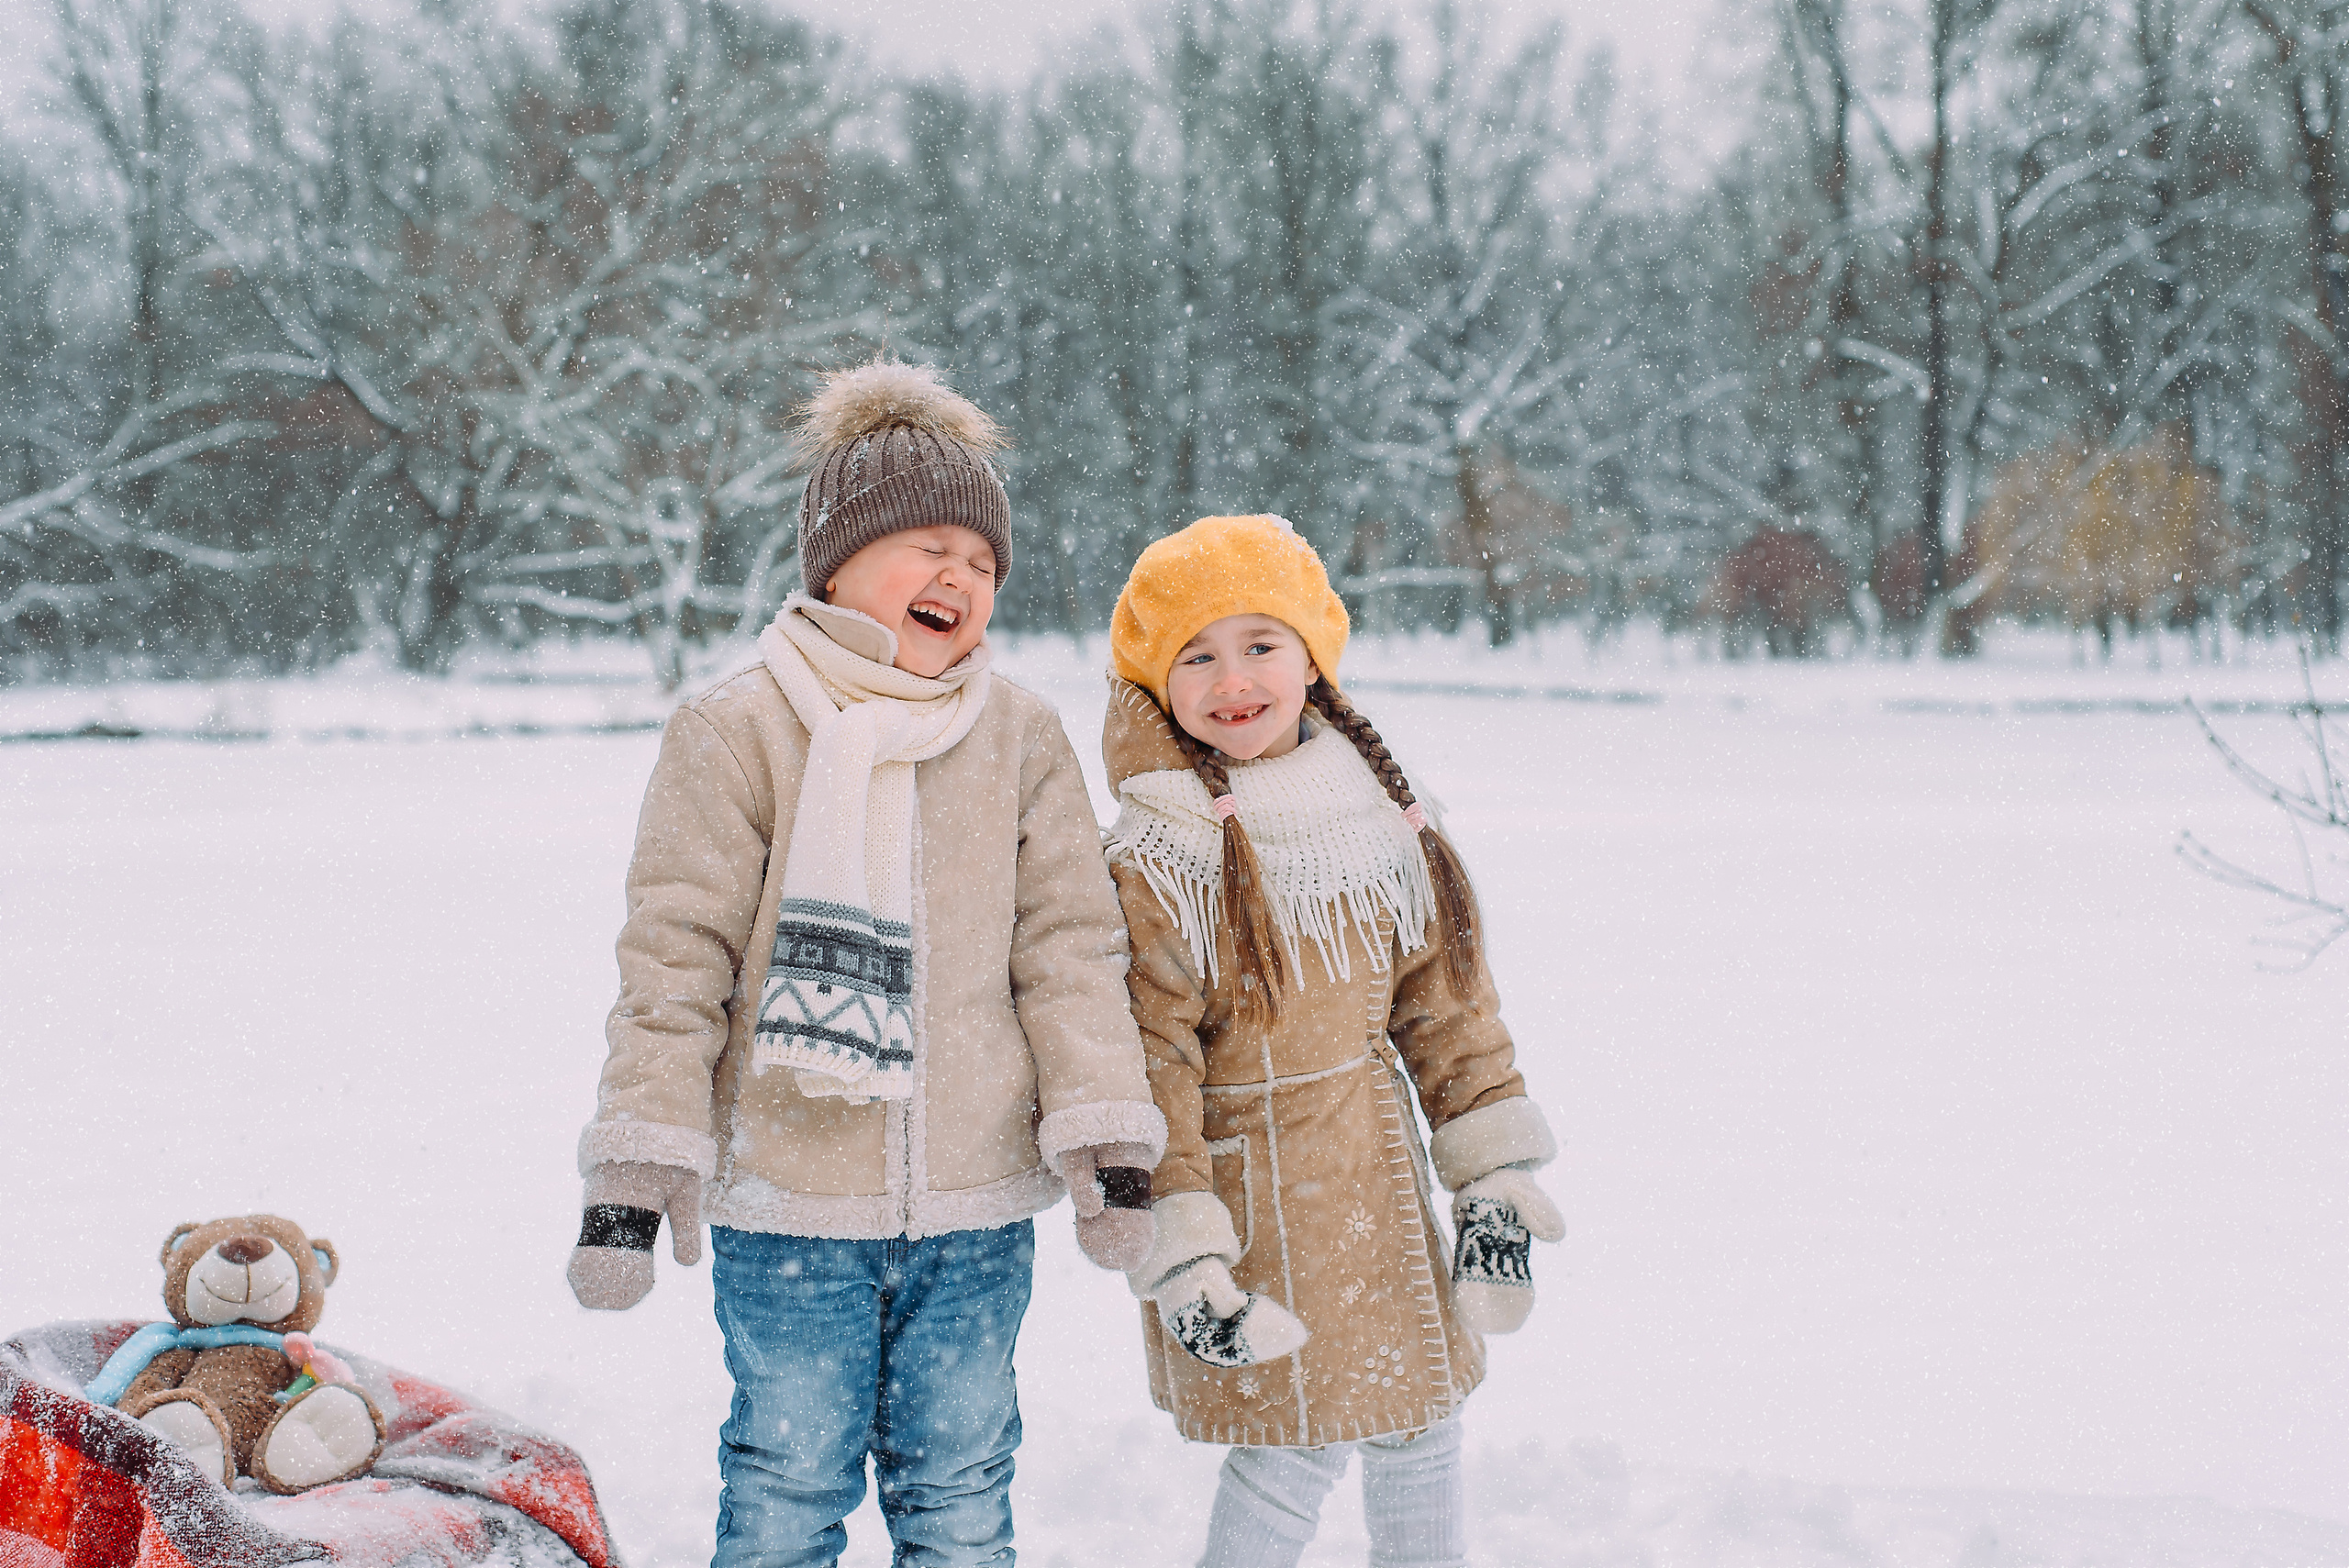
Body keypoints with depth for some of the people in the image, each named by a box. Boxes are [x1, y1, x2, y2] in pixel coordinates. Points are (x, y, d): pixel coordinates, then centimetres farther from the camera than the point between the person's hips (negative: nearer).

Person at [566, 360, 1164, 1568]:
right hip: (789, 1206, -3)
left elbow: (1069, 951, 6)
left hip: (977, 1211, 3)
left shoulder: (1022, 740, 6)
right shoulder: (738, 733, -4)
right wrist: (632, 1175, -8)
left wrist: (1109, 1149, -2)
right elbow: (674, 963, -5)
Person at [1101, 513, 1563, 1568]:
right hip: (1250, 1189, -6)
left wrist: (1493, 1179, 6)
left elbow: (1445, 999, 9)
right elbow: (1144, 1066, -15)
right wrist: (1178, 1257, -19)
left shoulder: (1378, 815, 4)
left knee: (1421, 1426, 15)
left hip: (1380, 1185, 6)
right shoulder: (1157, 861, -14)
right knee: (1297, 1450, -4)